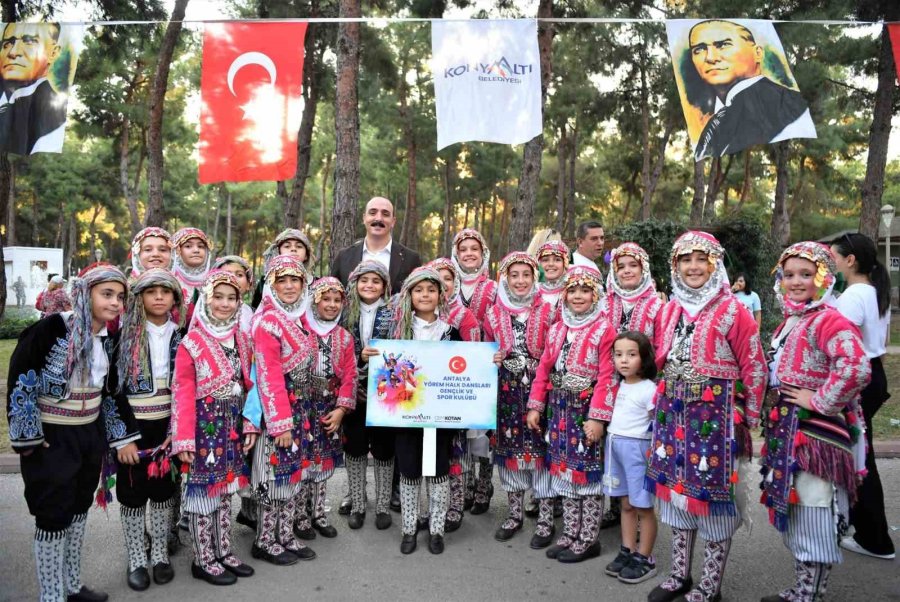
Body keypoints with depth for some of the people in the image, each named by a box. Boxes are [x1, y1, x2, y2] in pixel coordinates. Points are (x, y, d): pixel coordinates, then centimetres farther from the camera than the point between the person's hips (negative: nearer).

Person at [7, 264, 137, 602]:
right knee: (53, 516, 1)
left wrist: (123, 437, 10)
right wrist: (27, 438, -15)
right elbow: (20, 381, -15)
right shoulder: (50, 329, -18)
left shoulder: (109, 339, 2)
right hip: (51, 439, -6)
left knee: (78, 510, 17)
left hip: (90, 435, 7)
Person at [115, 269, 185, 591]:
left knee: (163, 491, 12)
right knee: (133, 493, 7)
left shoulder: (180, 334, 2)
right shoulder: (125, 334, -9)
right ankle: (136, 561, 23)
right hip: (132, 425, -3)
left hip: (168, 425, 3)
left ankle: (160, 555, 27)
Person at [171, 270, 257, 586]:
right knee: (203, 489, 4)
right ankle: (203, 560, 17)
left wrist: (250, 425, 5)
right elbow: (183, 394, -13)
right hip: (204, 425, -6)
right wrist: (184, 440, -17)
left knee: (225, 489, 15)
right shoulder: (191, 343, -10)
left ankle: (224, 552, 28)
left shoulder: (242, 340, 8)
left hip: (233, 426, 6)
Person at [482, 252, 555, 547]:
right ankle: (515, 512, 26)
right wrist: (491, 361, -4)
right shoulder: (494, 314, 5)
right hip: (507, 392, 3)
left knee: (541, 446, 0)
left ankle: (545, 517, 15)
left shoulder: (547, 312, -2)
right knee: (508, 446, 8)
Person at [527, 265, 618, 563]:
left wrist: (598, 417, -20)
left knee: (588, 473, 3)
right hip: (560, 411, 6)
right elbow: (544, 369, 10)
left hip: (587, 412, -6)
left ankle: (588, 539, 17)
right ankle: (570, 534, 26)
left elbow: (607, 377, -15)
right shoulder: (557, 329, 11)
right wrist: (535, 406, 5)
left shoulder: (604, 330, -9)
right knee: (565, 472, 13)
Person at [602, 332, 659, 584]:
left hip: (637, 448, -7)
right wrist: (613, 441, 9)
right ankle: (627, 551, 26)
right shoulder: (619, 386, 8)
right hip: (615, 446, 7)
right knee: (626, 504, 16)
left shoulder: (649, 389, -13)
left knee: (643, 506, 4)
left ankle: (644, 558, 15)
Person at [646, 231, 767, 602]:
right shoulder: (669, 311, 9)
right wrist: (667, 400, 12)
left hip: (716, 415, -5)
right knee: (675, 490, 12)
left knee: (713, 496, 3)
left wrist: (748, 420, -4)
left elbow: (754, 369, -6)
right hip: (673, 413, 6)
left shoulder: (733, 312, -7)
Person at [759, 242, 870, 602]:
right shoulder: (789, 321, 13)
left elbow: (856, 368, -32)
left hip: (816, 434, -10)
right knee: (792, 515, 19)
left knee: (812, 517, 1)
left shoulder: (828, 320, -16)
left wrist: (819, 400, -22)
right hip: (786, 432, 10)